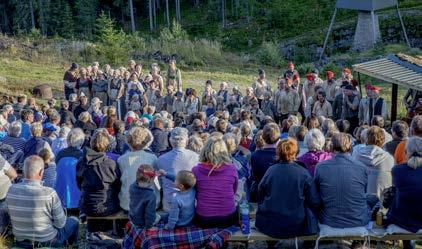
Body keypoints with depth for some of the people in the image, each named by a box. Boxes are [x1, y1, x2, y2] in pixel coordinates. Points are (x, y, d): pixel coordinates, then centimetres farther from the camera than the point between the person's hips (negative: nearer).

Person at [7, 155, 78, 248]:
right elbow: (60, 223, -16)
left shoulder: (11, 190, -14)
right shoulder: (49, 193, -27)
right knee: (74, 221, 23)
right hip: (46, 242, -4)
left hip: (21, 241, 5)